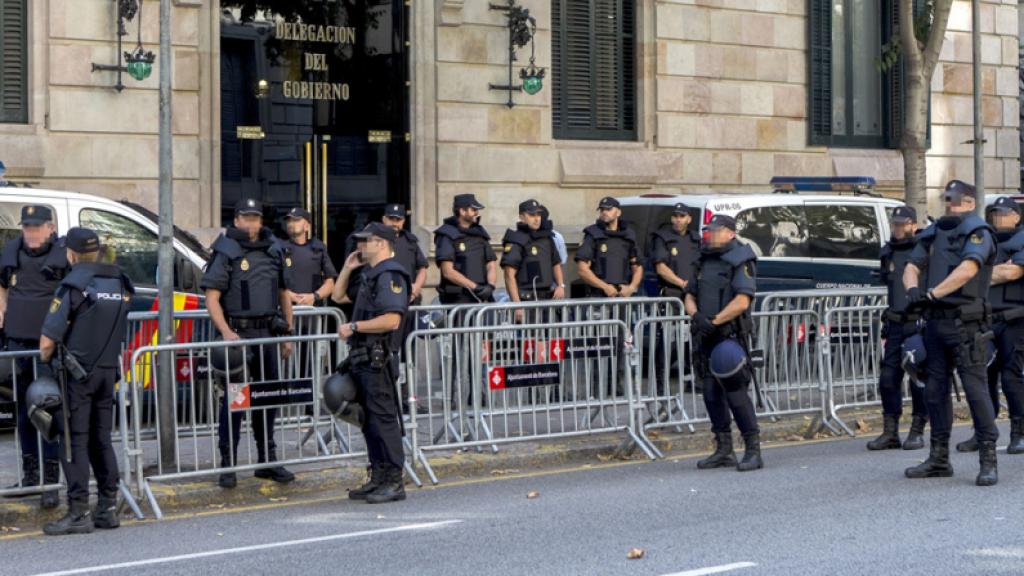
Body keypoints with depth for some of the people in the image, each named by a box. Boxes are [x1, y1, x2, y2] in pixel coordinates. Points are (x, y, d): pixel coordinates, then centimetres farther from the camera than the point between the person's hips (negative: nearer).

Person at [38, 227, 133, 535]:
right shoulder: (120, 284, 7)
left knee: (75, 441, -2)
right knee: (101, 440, 13)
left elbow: (48, 341, -15)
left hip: (77, 374, -6)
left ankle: (79, 513, -4)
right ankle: (107, 509, 14)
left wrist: (45, 359, 3)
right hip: (108, 371, 6)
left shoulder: (73, 286, -13)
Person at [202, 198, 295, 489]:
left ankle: (268, 461, 20)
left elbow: (284, 294, 18)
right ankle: (227, 465, -1)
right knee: (233, 398, -5)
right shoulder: (226, 253, -6)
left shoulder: (274, 250, 11)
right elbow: (211, 297, -10)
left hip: (267, 334, 6)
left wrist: (288, 334, 14)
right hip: (238, 333, -6)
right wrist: (226, 332, -22)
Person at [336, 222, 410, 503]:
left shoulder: (390, 275, -13)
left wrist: (354, 327, -17)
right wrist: (347, 268, 18)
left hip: (377, 357, -10)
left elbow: (391, 320, -24)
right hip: (362, 357, 10)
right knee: (369, 419, 13)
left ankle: (395, 482, -5)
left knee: (383, 417, -8)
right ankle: (379, 479, 19)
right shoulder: (370, 274, 19)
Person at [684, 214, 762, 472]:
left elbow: (742, 301, -17)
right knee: (712, 394, 8)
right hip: (706, 338, 8)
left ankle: (753, 451, -5)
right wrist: (696, 315, -6)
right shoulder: (704, 262, 17)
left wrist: (714, 321, -20)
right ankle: (723, 450, 16)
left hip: (731, 337, -8)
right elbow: (690, 296, 16)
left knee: (736, 393, -11)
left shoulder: (741, 261, -7)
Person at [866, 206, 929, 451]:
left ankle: (917, 432, 6)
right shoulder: (888, 253, 15)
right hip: (896, 325, 6)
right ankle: (890, 433, 12)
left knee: (919, 379, -3)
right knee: (888, 378, 4)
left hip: (919, 323, -6)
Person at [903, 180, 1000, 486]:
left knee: (976, 389, -9)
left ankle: (988, 461, -6)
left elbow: (967, 270, -21)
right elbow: (912, 267, 10)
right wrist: (913, 290, -13)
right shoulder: (933, 233, 16)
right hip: (935, 322, 7)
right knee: (935, 390, 11)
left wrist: (931, 293, -24)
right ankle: (938, 459, 20)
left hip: (965, 322, -7)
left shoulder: (977, 231, -6)